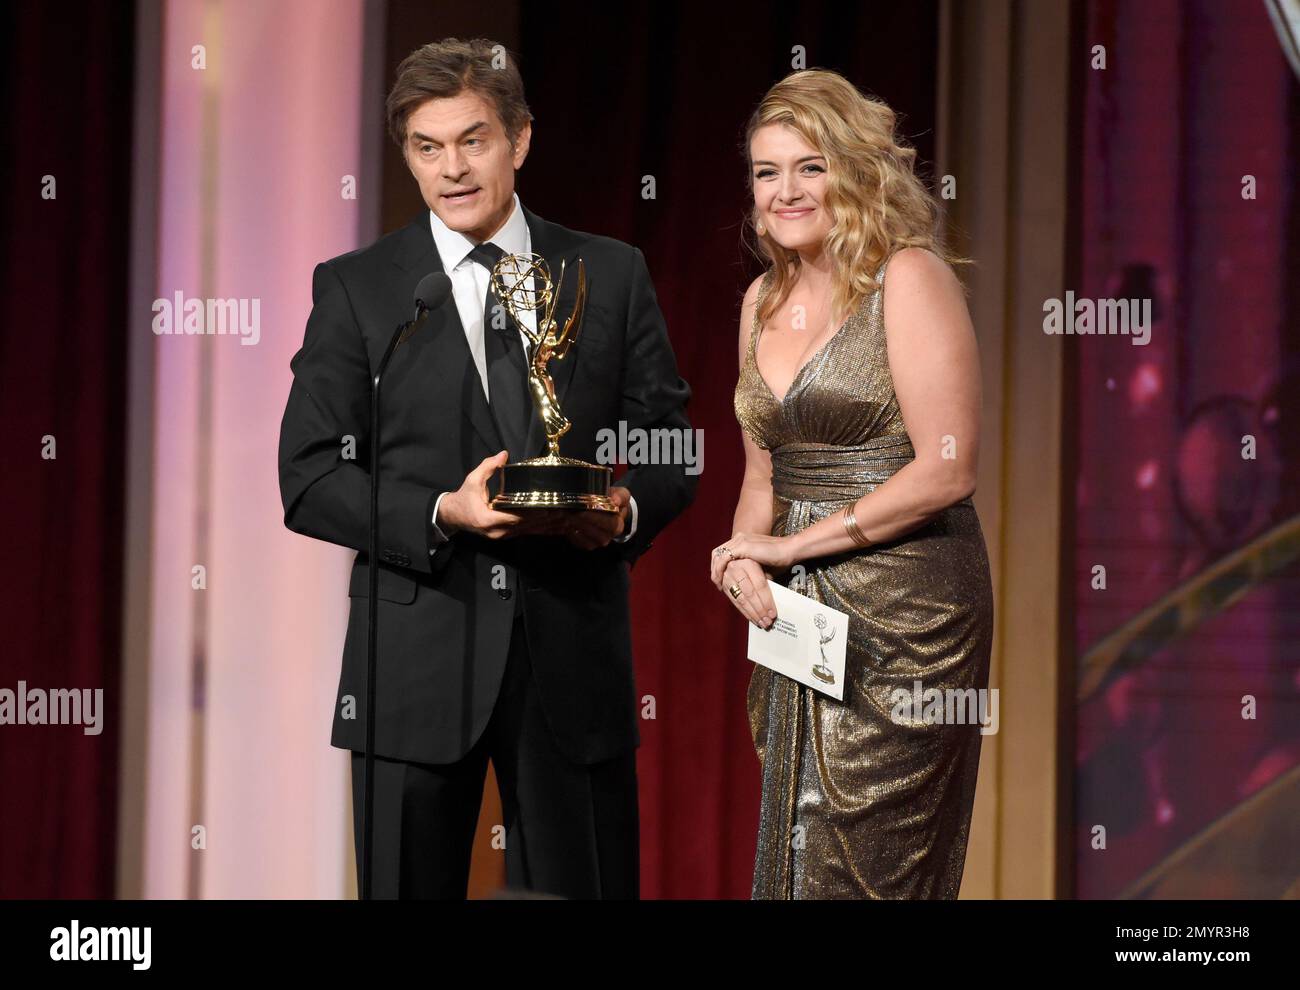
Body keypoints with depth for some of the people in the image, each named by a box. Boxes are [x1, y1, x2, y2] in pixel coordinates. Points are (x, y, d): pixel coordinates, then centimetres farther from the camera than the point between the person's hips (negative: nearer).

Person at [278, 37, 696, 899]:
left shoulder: (612, 275, 9)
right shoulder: (355, 288, 4)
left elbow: (671, 450, 10)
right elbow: (311, 480, -1)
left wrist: (627, 510, -12)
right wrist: (441, 515, -17)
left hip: (574, 650, 1)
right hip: (418, 658, -1)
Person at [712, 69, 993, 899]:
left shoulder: (909, 278, -9)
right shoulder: (763, 300, 13)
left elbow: (946, 469, -16)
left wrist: (795, 544, -13)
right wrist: (746, 558, -2)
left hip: (905, 613, -7)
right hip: (798, 614, 7)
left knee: (870, 867, -4)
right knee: (795, 852, 9)